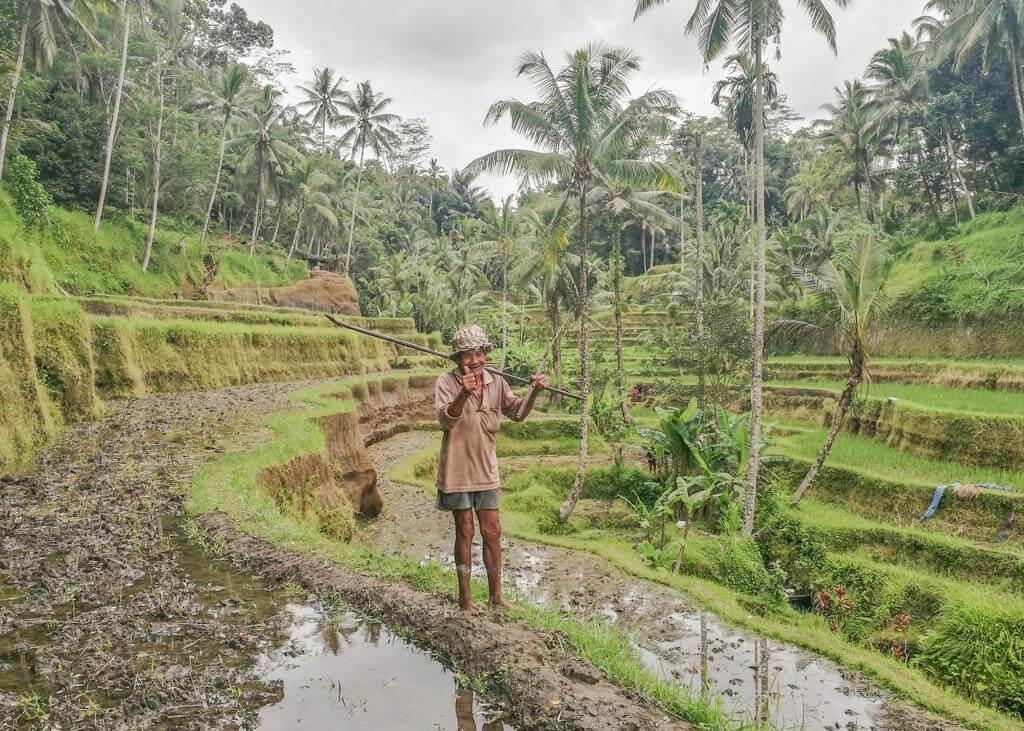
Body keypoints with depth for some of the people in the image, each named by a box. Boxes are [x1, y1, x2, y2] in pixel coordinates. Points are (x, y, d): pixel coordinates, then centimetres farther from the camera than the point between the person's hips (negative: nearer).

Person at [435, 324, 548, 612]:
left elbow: (517, 413, 10)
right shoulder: (447, 382, -14)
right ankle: (464, 597, 22)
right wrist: (463, 394, -47)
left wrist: (534, 392, -8)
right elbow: (445, 420, -29)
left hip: (485, 469, 4)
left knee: (492, 532, 9)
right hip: (457, 468, -4)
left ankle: (496, 595, 24)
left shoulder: (495, 382, 0)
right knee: (465, 531, 6)